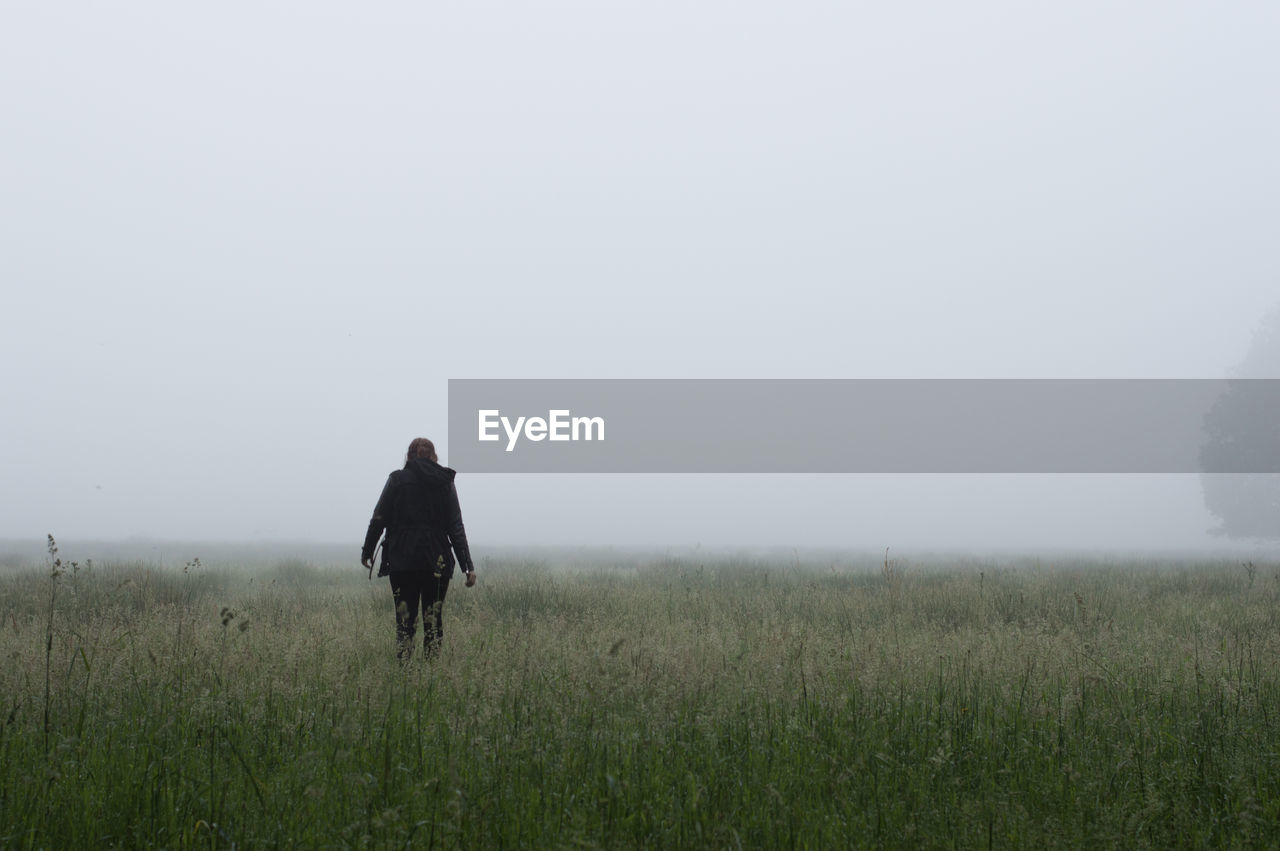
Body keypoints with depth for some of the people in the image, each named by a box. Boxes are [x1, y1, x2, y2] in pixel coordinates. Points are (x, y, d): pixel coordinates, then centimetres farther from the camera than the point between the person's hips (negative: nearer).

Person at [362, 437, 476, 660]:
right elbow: (456, 527, 1)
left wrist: (367, 551, 13)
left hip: (402, 560, -1)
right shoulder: (445, 481, 4)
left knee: (404, 620, 4)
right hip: (437, 563, 1)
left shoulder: (397, 479, 0)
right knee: (433, 620, 6)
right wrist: (468, 565, 1)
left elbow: (379, 519, 0)